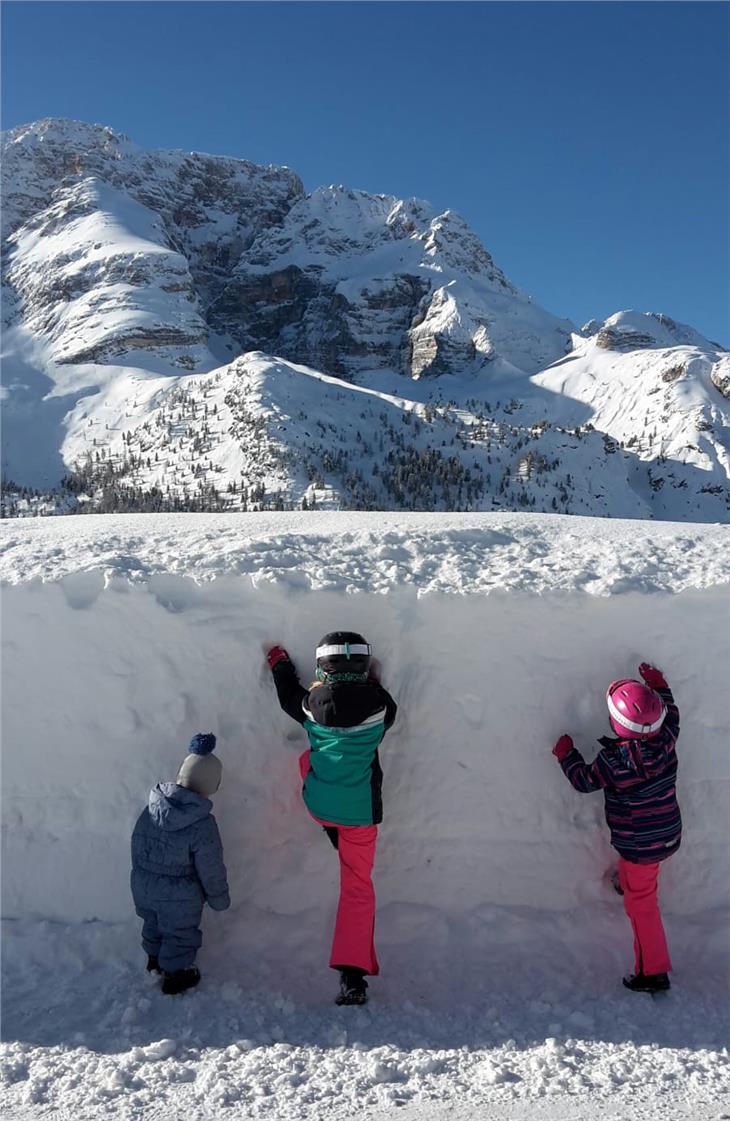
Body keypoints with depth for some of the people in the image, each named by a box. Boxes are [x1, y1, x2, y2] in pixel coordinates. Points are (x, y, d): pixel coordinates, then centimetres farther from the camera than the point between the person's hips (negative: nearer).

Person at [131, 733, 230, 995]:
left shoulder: (152, 807, -13)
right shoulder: (202, 824, -29)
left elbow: (137, 845, 3)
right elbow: (211, 870, -19)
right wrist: (219, 899, -2)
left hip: (143, 886, 6)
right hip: (178, 897, -6)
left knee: (153, 923, 31)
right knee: (180, 934, 21)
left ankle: (154, 959, 55)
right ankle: (174, 975, 40)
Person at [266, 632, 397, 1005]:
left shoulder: (312, 702, -13)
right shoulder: (379, 702, -17)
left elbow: (289, 697, 11)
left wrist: (280, 666, 28)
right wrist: (372, 682, 21)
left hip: (317, 806, 1)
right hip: (360, 813, -1)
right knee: (358, 886, 10)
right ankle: (353, 974, 5)